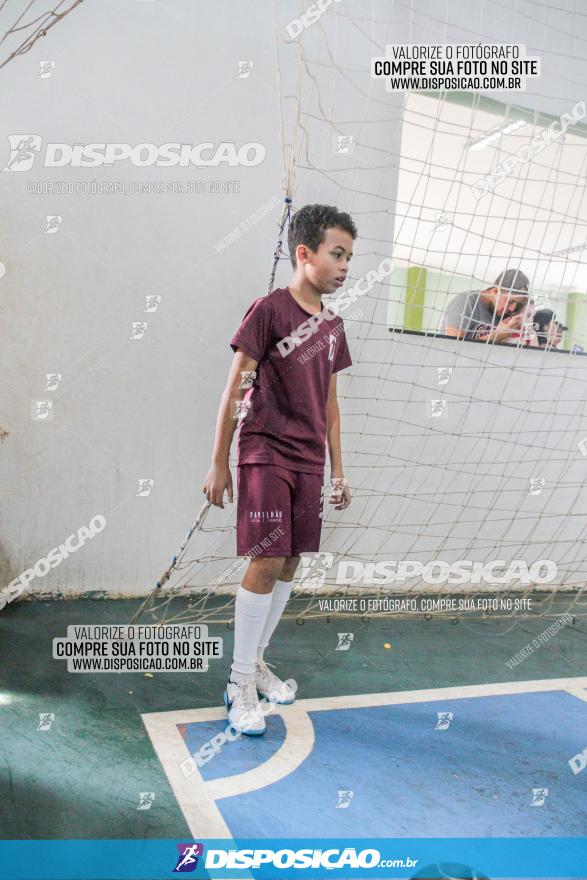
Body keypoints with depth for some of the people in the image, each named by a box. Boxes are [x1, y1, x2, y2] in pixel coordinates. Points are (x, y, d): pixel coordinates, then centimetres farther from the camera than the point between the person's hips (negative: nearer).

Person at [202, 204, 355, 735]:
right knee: (266, 562, -8)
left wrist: (337, 469, 16)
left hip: (309, 461, 7)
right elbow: (235, 388, -7)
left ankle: (257, 661, 27)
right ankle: (240, 682, 7)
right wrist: (219, 464, -8)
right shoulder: (270, 309, -7)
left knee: (290, 563, 9)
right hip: (265, 454, -6)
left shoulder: (333, 324, 12)